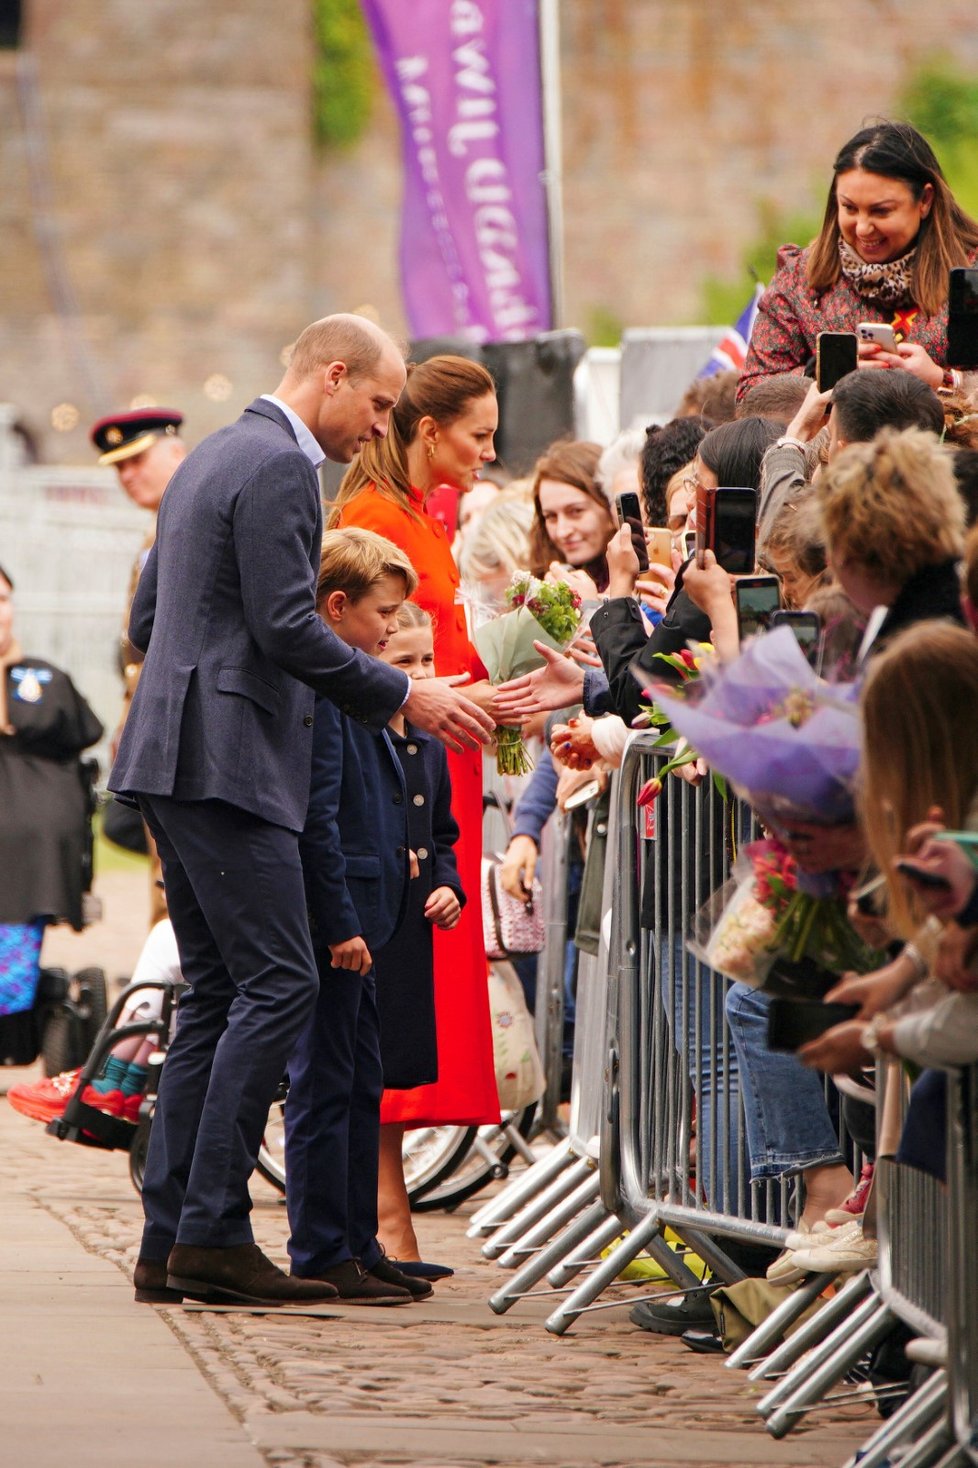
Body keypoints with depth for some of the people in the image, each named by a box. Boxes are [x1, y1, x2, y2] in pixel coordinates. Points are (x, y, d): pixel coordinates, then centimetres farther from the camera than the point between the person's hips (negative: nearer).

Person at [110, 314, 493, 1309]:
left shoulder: (210, 458, 21)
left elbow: (147, 619, 25)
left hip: (175, 762, 11)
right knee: (278, 983, -11)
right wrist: (403, 697, -10)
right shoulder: (278, 467, -11)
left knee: (216, 994, 10)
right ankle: (212, 1234, -14)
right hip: (228, 763, -11)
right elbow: (287, 627, -18)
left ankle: (169, 1242, 7)